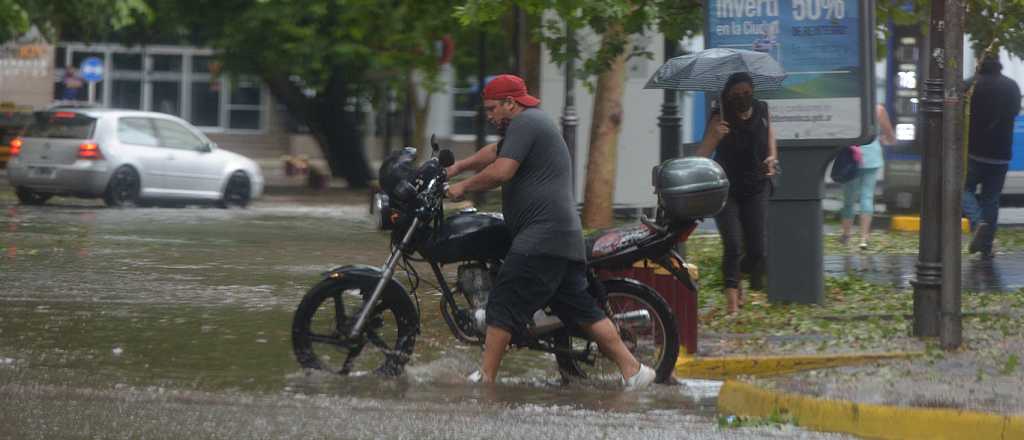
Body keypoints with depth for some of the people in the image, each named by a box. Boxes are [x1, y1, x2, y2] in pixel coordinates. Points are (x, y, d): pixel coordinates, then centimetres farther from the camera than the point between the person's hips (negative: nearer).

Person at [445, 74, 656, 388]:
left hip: (539, 239, -10)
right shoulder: (535, 122, 25)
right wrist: (458, 166, 32)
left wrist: (463, 186, -6)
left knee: (503, 306, -8)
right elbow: (495, 152, 39)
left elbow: (501, 171, -17)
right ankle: (633, 371, 5)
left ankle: (485, 379, -7)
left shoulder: (525, 122, -7)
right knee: (581, 308, 9)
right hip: (567, 240, 10)